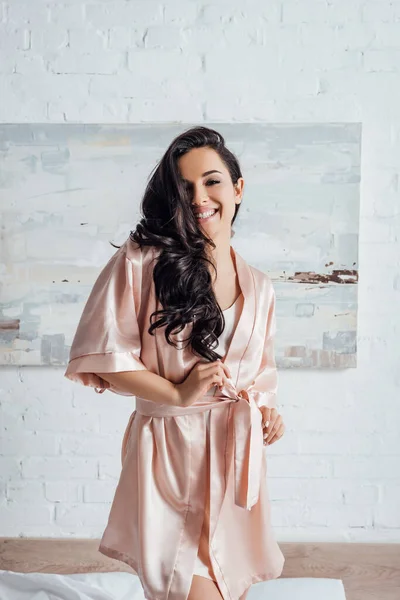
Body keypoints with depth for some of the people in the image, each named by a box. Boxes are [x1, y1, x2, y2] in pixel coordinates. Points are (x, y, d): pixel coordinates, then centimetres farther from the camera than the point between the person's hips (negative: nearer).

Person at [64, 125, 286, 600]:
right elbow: (103, 357, -10)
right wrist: (179, 393, -17)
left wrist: (267, 412, 0)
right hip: (170, 455, -4)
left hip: (236, 457, 5)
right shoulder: (141, 262, -9)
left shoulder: (258, 287, 8)